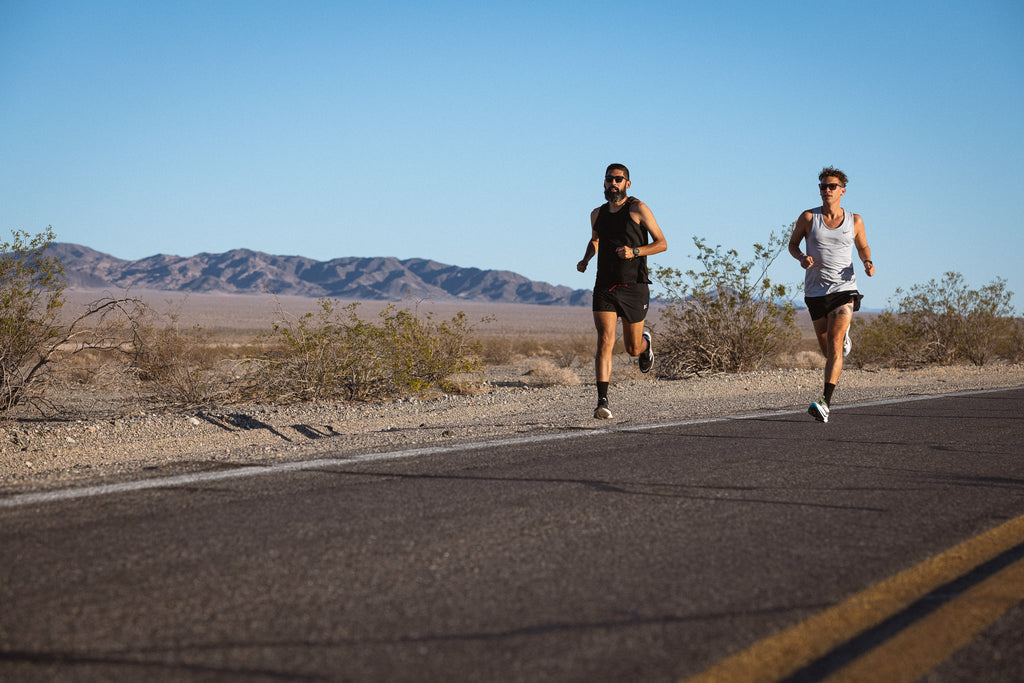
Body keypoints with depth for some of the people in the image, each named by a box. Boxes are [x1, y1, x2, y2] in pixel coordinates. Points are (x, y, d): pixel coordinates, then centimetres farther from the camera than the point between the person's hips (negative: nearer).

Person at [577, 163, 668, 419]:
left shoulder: (638, 209, -3)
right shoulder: (597, 214, 11)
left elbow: (662, 243, -3)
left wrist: (634, 251, -19)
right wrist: (585, 259, 11)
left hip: (634, 288, -2)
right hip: (605, 287, 2)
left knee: (633, 349, 9)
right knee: (605, 342, -15)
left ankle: (645, 343, 48)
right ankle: (602, 402, -18)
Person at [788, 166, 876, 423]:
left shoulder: (854, 221, 4)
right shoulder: (808, 217, 1)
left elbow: (863, 247, 19)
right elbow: (792, 244, 12)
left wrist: (868, 263, -3)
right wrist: (801, 257, -10)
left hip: (843, 289, -2)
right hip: (815, 291, 2)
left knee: (834, 348, -17)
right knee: (827, 349, 13)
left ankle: (825, 402, -22)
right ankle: (843, 335, 51)